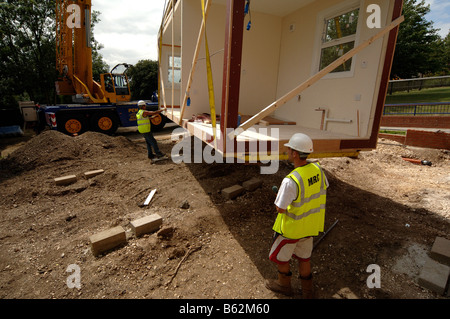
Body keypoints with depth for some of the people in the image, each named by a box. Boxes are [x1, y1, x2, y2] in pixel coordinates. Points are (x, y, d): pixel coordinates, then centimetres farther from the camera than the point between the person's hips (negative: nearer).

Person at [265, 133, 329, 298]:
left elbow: (280, 209, -24)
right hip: (310, 225, 7)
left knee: (279, 255, 20)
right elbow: (324, 189, 8)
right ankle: (307, 291, 43)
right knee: (303, 257, 25)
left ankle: (284, 284, 44)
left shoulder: (290, 181, -34)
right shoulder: (317, 169, -11)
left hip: (292, 226, -7)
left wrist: (279, 196, -3)